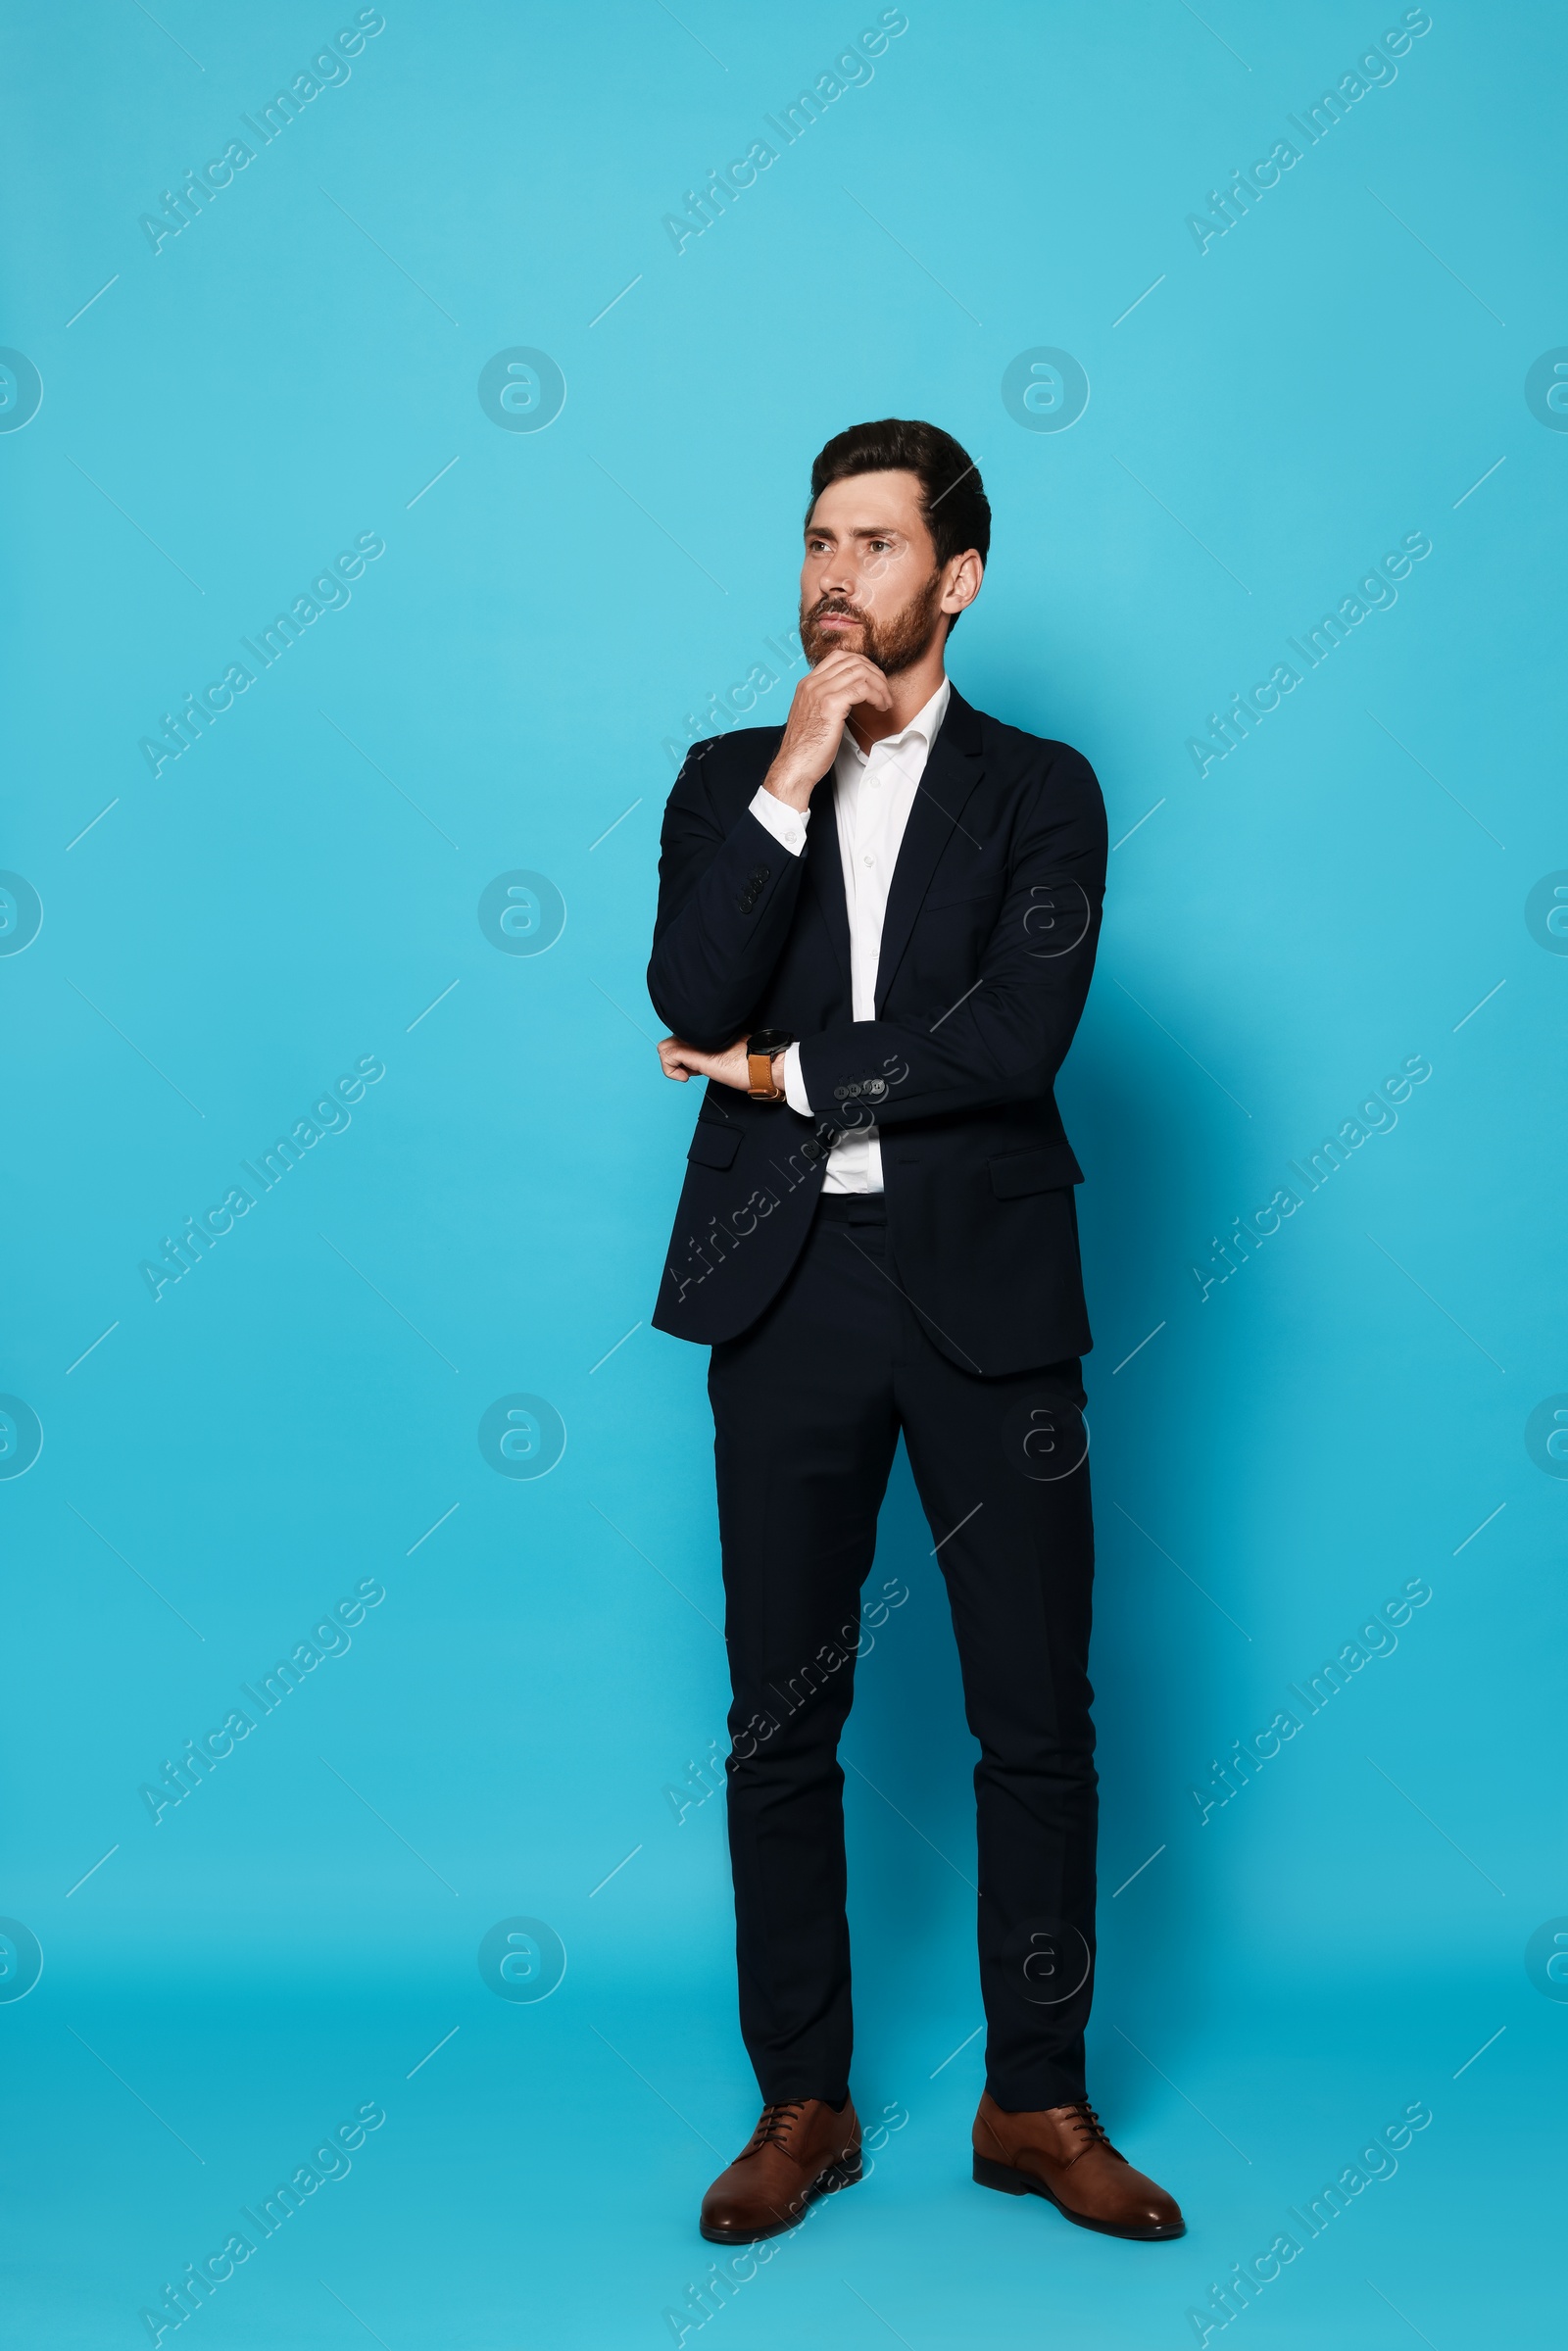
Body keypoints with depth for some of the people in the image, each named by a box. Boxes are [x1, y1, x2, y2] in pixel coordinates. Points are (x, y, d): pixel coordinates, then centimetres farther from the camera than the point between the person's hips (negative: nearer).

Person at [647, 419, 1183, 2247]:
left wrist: (792, 1077, -7)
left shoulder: (1041, 791, 5)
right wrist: (795, 773, -10)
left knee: (1036, 1721, 5)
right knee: (780, 1723, 7)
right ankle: (803, 2103, 22)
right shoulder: (730, 779, 11)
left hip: (984, 1291, -1)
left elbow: (1018, 1035, -11)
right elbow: (691, 999, -8)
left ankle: (1038, 2104, 22)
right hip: (786, 1288, 2)